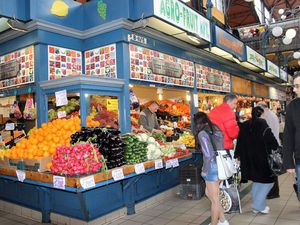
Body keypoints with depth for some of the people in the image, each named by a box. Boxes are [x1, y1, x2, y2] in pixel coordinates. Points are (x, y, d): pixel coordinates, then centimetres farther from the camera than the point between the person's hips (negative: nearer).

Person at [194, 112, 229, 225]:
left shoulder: (202, 133, -14)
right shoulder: (215, 129, 9)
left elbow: (208, 155, -19)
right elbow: (221, 148, 8)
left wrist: (204, 170, -6)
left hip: (213, 166, -8)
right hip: (221, 164, 8)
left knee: (214, 199, 7)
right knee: (208, 193, 23)